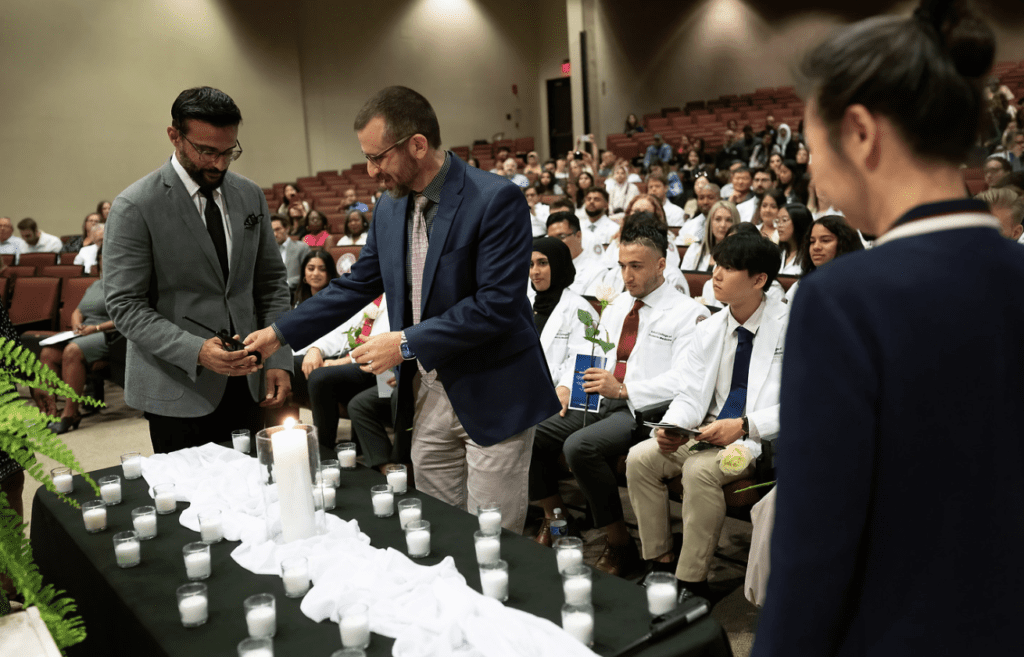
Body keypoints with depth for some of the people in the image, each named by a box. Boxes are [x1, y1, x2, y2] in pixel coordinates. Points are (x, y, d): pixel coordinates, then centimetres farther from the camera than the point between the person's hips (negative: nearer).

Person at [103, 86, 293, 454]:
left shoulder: (250, 196, 7)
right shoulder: (135, 207, -9)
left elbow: (272, 282, 10)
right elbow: (125, 306, -11)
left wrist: (278, 359, 1)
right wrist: (196, 351, -24)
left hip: (244, 382, 5)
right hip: (178, 390, -4)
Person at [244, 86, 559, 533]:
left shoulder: (497, 199, -17)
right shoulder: (390, 208, 6)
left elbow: (497, 305, -22)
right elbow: (356, 285, 14)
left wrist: (407, 343, -20)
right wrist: (280, 333, 8)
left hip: (492, 395, -6)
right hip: (429, 393, 7)